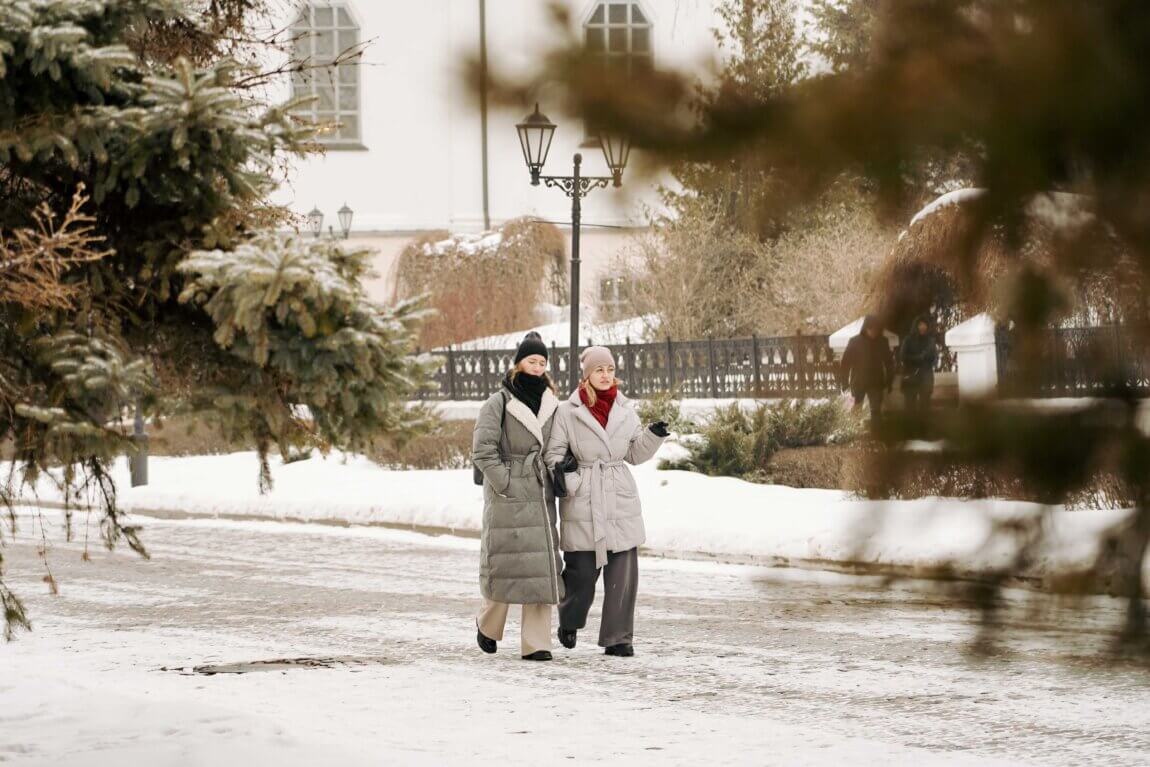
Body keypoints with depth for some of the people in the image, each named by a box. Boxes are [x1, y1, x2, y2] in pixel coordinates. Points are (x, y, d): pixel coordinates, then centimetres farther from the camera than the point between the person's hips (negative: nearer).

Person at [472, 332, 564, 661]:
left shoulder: (551, 404, 14)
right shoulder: (499, 403, -4)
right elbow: (482, 449, -9)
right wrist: (505, 484, -13)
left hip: (541, 497, 5)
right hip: (507, 498, -5)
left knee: (541, 570, -2)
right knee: (505, 563, -3)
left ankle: (535, 643, -1)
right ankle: (488, 625, 23)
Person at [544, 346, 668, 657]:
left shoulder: (624, 410, 9)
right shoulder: (567, 412, -3)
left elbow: (636, 454, 16)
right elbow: (552, 454, 1)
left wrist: (653, 435, -2)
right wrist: (561, 466, -19)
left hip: (621, 503, 3)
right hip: (583, 505, -3)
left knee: (623, 572, -3)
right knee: (582, 572, 0)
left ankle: (618, 638, 5)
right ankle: (569, 623, 29)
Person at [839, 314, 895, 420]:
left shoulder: (882, 342, -2)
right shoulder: (855, 342, -8)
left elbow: (889, 363, 5)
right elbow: (846, 363, -6)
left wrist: (889, 383, 1)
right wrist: (845, 383, -9)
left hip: (876, 384, 1)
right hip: (858, 383, -1)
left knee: (876, 411, 0)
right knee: (856, 412, 4)